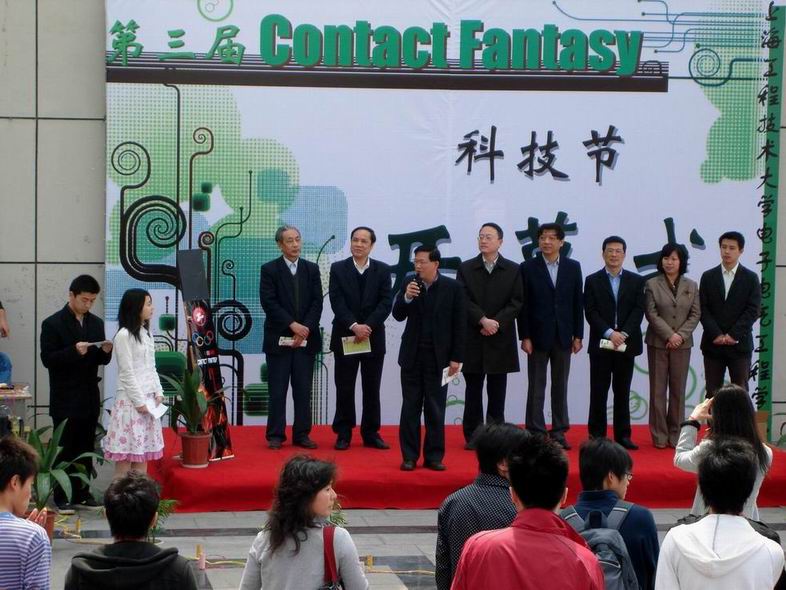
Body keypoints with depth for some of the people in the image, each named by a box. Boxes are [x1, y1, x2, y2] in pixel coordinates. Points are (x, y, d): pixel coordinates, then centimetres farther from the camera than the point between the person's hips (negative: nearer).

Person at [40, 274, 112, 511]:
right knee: (64, 449, 1)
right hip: (65, 399, -5)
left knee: (86, 448, 9)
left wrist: (105, 352, -9)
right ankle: (61, 497, 7)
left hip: (89, 397, 5)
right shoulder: (53, 323, -6)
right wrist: (74, 351, -25)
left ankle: (82, 493, 17)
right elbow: (47, 359, -12)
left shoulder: (96, 323, 10)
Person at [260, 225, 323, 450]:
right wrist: (293, 325, -17)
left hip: (306, 339, 3)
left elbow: (317, 302, 3)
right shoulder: (269, 269, -1)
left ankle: (302, 434, 11)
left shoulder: (312, 269, 9)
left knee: (303, 390, 5)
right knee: (277, 391, 1)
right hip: (279, 339, -3)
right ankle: (275, 435, 7)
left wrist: (306, 328, -10)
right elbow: (269, 303, -9)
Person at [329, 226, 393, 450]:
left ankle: (371, 433, 14)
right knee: (344, 388, 3)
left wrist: (368, 326, -16)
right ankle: (343, 434, 10)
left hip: (373, 337, 1)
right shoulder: (338, 268, 2)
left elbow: (386, 302, -5)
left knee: (372, 388, 6)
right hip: (345, 337, -1)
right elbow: (337, 302, -7)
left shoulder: (382, 270, 4)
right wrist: (354, 326, -19)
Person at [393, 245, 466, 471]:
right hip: (412, 355, 2)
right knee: (410, 406, 6)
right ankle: (409, 456, 11)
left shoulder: (453, 287, -6)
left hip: (438, 357, -2)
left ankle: (434, 456, 11)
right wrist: (406, 297, -19)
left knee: (435, 409, 4)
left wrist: (456, 358, -6)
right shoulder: (409, 283, 0)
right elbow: (398, 316, 0)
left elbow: (460, 325, -3)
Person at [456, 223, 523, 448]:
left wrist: (496, 322, -14)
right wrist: (483, 320, -17)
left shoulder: (513, 270, 4)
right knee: (473, 389, 4)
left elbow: (516, 302, -1)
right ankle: (472, 435, 8)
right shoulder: (466, 268, 4)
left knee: (497, 391, 5)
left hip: (500, 339, 0)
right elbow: (464, 301, -4)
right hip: (473, 338, 0)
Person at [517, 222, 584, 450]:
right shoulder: (528, 268, -1)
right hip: (538, 336, -2)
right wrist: (525, 337, -8)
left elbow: (578, 303, 7)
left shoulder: (573, 267, 6)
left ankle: (559, 431, 13)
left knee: (560, 386, 7)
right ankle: (535, 433, 5)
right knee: (536, 387, 1)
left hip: (563, 336, 2)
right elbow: (523, 305, -2)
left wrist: (578, 335, 2)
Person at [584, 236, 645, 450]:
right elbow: (591, 312, -3)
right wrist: (610, 333, -15)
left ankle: (623, 435, 9)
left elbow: (638, 310, 0)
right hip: (601, 344, -1)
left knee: (623, 392, 6)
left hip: (626, 344, 1)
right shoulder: (592, 280, 5)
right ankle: (596, 435, 4)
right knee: (598, 392, 0)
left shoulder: (636, 281, 9)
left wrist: (623, 333, -14)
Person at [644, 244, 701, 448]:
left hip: (682, 344, 2)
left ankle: (676, 435, 11)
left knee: (678, 389, 5)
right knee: (658, 389, 1)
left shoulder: (691, 286, 7)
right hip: (658, 343, -2)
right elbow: (651, 313, -6)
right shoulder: (652, 284, 0)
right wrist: (670, 335, -15)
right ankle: (659, 435, 5)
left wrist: (681, 335, -11)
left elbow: (695, 314, 3)